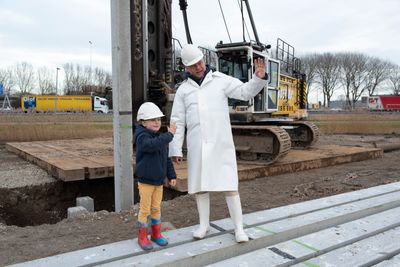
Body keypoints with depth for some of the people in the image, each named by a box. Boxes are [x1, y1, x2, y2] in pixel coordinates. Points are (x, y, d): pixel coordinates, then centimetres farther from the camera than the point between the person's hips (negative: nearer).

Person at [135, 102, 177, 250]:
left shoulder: (161, 138, 8)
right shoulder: (142, 136, -15)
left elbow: (166, 158, 15)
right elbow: (151, 145, -39)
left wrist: (172, 175, 12)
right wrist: (169, 134, -36)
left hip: (159, 180, 6)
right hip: (145, 181, -6)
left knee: (156, 208, 16)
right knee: (145, 209, 4)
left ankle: (156, 234, 30)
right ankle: (142, 237, 19)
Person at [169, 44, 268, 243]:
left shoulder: (221, 80, 2)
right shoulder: (183, 90, 6)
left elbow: (246, 92, -6)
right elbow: (178, 122, 4)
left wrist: (260, 78, -26)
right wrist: (175, 150, -2)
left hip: (221, 143, -2)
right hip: (197, 145, 2)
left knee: (229, 185, -3)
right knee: (200, 185, 8)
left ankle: (239, 228, 8)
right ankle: (204, 225, 24)